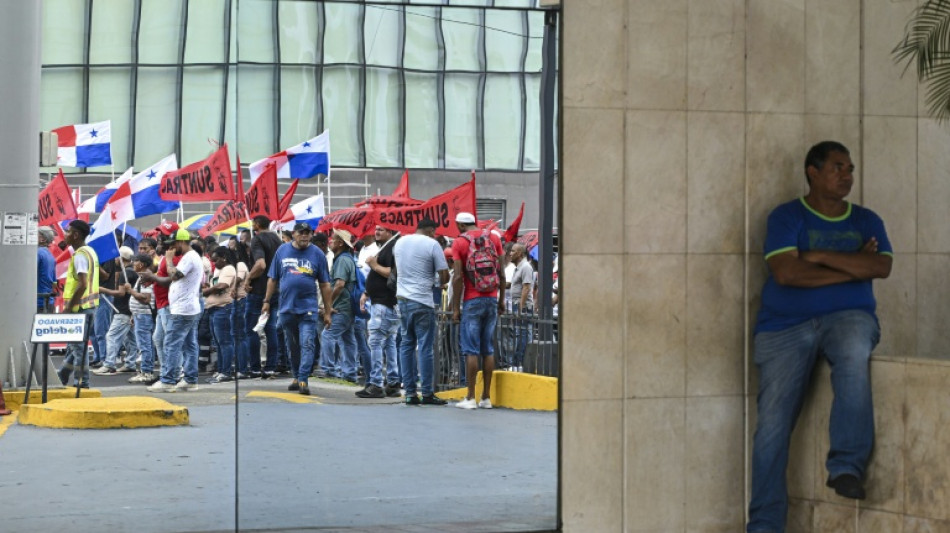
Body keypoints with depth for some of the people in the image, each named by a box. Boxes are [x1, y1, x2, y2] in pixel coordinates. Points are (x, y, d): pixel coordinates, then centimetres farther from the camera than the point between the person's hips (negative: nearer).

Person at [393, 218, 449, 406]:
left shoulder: (400, 242, 12)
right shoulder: (432, 244, -7)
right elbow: (444, 276, -7)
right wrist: (441, 282, 11)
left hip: (402, 299, 6)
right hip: (422, 302, -6)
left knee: (406, 345, 9)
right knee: (425, 347, -1)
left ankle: (410, 393, 7)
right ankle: (427, 393, 1)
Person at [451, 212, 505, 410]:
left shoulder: (460, 242, -5)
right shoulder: (494, 238, 7)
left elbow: (458, 277, -9)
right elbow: (501, 273, 7)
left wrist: (456, 307, -4)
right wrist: (501, 300, 14)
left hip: (472, 301, -4)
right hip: (492, 300, 4)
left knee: (471, 350, -2)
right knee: (488, 350, 8)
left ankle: (471, 398, -4)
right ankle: (486, 397, 9)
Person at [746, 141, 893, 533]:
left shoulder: (866, 220, 14)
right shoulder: (787, 217, 4)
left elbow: (881, 267, -4)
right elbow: (786, 273, -12)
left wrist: (820, 256, -9)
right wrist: (852, 267, -4)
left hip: (848, 316, 1)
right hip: (786, 325, -1)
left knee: (854, 353, -36)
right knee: (773, 422, -12)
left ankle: (846, 466, -32)